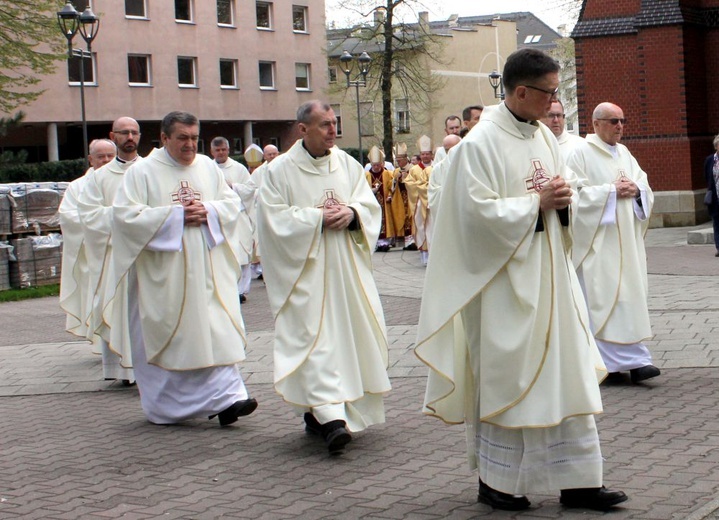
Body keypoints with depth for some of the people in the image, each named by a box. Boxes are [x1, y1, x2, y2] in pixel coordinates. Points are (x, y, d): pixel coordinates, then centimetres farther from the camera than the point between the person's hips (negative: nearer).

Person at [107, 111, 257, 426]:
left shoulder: (208, 167, 12)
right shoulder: (142, 172, -2)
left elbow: (233, 203, 12)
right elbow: (125, 214, -10)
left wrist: (208, 211, -10)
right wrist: (175, 215, -15)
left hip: (207, 267, 3)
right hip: (163, 273, -3)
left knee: (217, 330, -7)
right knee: (165, 335, 1)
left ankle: (226, 397, -6)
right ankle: (164, 407, 15)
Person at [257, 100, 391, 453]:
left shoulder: (348, 165, 9)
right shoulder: (280, 170, -3)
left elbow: (370, 205, 9)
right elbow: (274, 217, -9)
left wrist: (350, 213, -13)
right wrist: (318, 218, -15)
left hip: (346, 266, 5)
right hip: (305, 269, -5)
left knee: (351, 330, 5)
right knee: (315, 336, -12)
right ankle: (330, 417, -18)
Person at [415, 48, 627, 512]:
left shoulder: (544, 135, 10)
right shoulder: (481, 143, -13)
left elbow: (567, 184, 19)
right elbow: (478, 212, -19)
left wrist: (565, 195, -5)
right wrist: (536, 202, -15)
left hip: (550, 275, 7)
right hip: (505, 280, -7)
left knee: (567, 372, 6)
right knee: (503, 375, 2)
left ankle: (577, 481, 13)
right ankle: (496, 481, 16)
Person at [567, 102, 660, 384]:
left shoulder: (624, 153, 17)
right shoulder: (581, 153, -4)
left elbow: (645, 185, 16)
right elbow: (576, 192, -13)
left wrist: (636, 189, -6)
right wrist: (612, 191, -16)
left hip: (627, 239, 7)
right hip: (598, 239, -7)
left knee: (632, 293, 3)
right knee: (602, 295, -9)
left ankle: (632, 358, 6)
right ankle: (607, 360, -7)